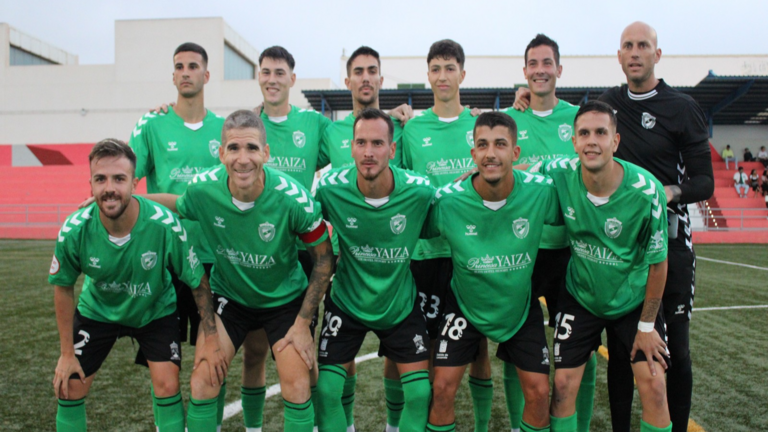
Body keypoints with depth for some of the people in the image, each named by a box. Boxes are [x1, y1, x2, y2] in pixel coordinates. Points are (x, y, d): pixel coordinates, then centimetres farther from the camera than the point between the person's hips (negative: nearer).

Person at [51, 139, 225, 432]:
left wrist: (211, 341, -16)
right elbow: (63, 287, -7)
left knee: (167, 386, -10)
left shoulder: (166, 226, -32)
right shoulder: (73, 231, -26)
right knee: (69, 388, 4)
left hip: (156, 311, -1)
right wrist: (67, 353, -3)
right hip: (97, 310, 2)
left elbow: (198, 282, -18)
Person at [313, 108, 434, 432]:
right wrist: (337, 258, 1)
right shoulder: (330, 188, -20)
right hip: (347, 301, 0)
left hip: (401, 304, 0)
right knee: (326, 391, -1)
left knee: (420, 394, 2)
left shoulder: (420, 191, -21)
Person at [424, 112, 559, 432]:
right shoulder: (448, 200, -23)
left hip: (521, 304, 2)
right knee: (443, 389, -3)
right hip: (465, 304, -1)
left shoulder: (542, 192, -21)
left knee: (539, 393, 4)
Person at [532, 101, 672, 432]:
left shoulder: (646, 191, -24)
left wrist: (647, 324, -6)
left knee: (653, 387, -6)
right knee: (563, 385, -2)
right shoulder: (559, 174, -20)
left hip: (634, 300, -1)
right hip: (580, 296, 1)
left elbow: (657, 261, -12)